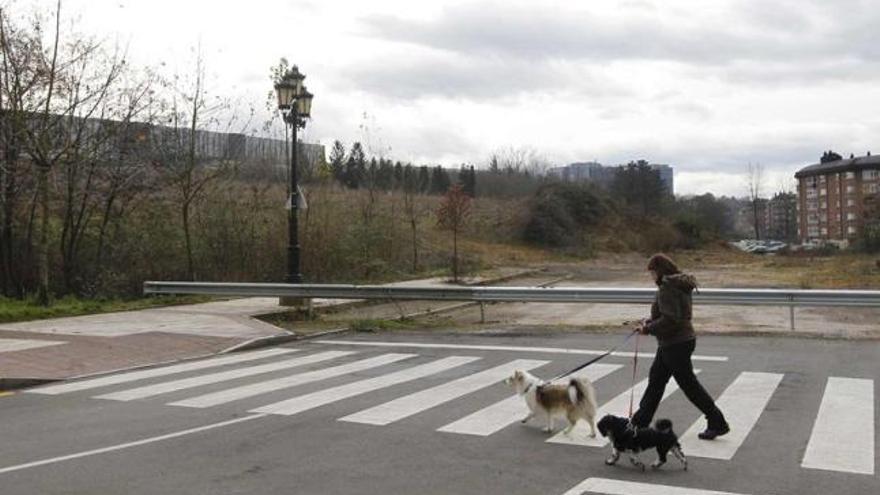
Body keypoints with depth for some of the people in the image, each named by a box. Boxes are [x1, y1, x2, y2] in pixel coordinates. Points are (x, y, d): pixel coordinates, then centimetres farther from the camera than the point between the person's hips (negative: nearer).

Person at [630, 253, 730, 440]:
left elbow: (670, 320, -27)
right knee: (655, 380, 16)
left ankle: (718, 423, 9)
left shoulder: (667, 289, -21)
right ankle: (640, 421, 26)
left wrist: (648, 329, -16)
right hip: (684, 339, 11)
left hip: (675, 344, -11)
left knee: (689, 385, 0)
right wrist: (650, 321, 9)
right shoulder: (680, 285, 10)